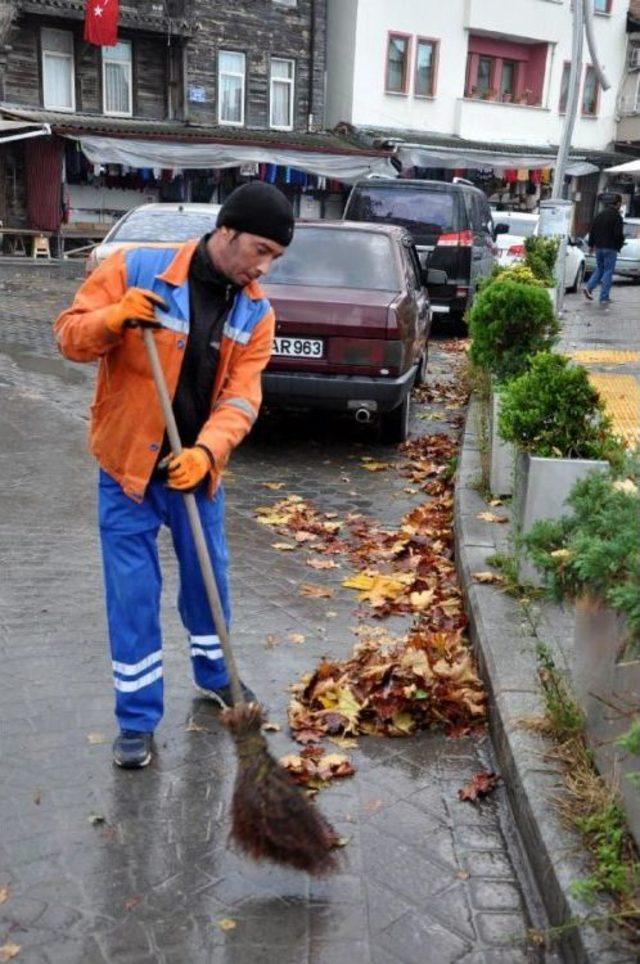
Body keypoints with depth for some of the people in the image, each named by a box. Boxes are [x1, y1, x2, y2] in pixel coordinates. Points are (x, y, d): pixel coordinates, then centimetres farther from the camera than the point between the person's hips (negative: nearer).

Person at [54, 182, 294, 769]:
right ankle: (137, 720, 17)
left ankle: (215, 675, 43)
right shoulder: (137, 269, -13)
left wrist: (206, 452, -29)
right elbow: (71, 336, -8)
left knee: (209, 577, 17)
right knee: (133, 593, 2)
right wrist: (114, 317, -30)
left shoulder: (256, 313, -4)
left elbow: (241, 396, -12)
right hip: (128, 463, -3)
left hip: (196, 468, 4)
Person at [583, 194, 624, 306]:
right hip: (610, 248, -6)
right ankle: (604, 298, 1)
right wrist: (619, 245, 1)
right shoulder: (617, 216, -12)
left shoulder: (600, 214, 9)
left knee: (599, 269, 19)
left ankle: (588, 287, 1)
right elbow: (618, 234, -16)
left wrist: (591, 244, 21)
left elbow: (592, 231, 13)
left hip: (599, 247, 6)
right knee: (608, 272, 1)